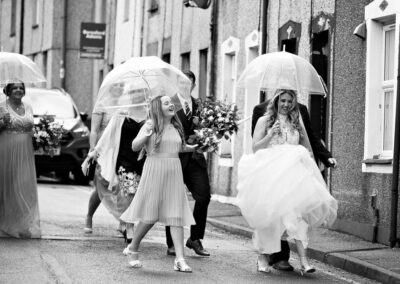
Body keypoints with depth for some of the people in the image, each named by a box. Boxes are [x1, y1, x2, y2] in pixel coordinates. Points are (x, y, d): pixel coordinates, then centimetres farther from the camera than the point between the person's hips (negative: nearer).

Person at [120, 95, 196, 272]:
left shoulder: (176, 127, 14)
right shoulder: (151, 125, -4)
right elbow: (135, 147, -10)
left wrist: (193, 148, 28)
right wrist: (146, 134, -25)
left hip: (174, 173, 5)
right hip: (154, 171, -5)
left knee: (176, 215, -4)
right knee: (150, 216, -1)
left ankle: (180, 259, -9)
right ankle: (132, 249, 22)